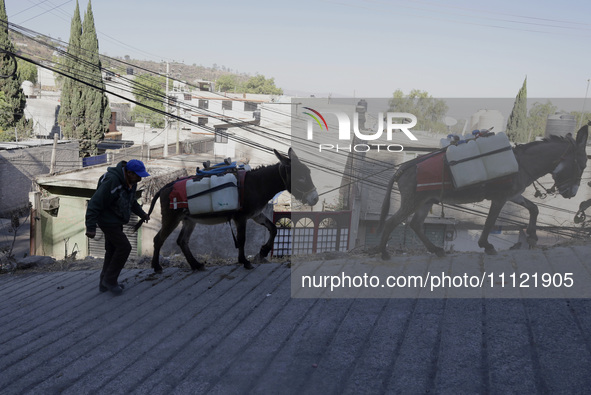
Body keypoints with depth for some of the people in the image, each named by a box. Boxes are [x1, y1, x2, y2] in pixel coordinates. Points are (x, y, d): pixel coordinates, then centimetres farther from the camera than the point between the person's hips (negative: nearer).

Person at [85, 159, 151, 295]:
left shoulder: (130, 180, -3)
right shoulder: (112, 182, -31)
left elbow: (131, 200, 18)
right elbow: (95, 204, -29)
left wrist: (141, 213, 9)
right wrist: (90, 227, -31)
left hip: (116, 220, 9)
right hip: (107, 221, -9)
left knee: (113, 250, 15)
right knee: (124, 247, -8)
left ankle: (105, 283, 26)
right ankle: (110, 279, 5)